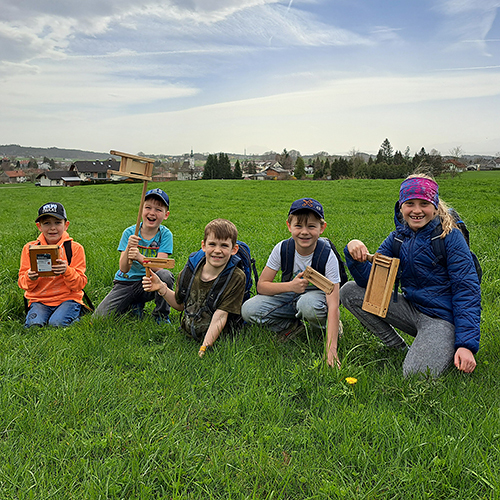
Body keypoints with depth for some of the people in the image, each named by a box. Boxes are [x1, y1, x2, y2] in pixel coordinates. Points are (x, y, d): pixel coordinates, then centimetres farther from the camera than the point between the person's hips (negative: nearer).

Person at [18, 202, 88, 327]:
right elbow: (22, 283, 5)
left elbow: (80, 285, -4)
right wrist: (30, 278, -19)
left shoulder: (75, 248, -1)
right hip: (39, 300, 1)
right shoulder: (30, 248, 4)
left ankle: (75, 318, 3)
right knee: (34, 324, -27)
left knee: (57, 323, -28)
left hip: (68, 298, -1)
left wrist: (67, 271, -24)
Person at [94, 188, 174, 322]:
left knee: (165, 275, -34)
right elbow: (124, 268, -17)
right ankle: (134, 306, 16)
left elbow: (159, 267, -21)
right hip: (126, 283, 1)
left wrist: (139, 257, -38)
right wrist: (128, 248, -35)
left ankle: (161, 316, -8)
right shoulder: (129, 233, -8)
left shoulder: (165, 234, -10)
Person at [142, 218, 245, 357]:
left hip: (218, 338, -3)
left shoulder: (236, 278, -14)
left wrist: (204, 348, -26)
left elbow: (220, 317, -18)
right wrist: (162, 288, -2)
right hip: (186, 334, 3)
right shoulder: (189, 271, -2)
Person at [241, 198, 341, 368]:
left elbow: (333, 306, -30)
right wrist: (291, 286, -29)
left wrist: (331, 348, -39)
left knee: (309, 304, -40)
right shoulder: (282, 249, -16)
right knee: (248, 310, -20)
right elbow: (261, 285, -12)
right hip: (290, 294, 3)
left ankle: (324, 328, -7)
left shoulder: (328, 256, -24)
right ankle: (295, 327, -4)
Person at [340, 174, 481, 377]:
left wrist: (467, 344, -21)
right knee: (349, 292, -4)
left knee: (415, 375, -28)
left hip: (442, 317, -6)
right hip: (411, 309, 6)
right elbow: (370, 279, -3)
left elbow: (467, 290, -14)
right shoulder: (398, 238, 3)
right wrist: (354, 252, -24)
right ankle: (399, 349, 4)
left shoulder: (450, 236, -11)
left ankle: (445, 351, 6)